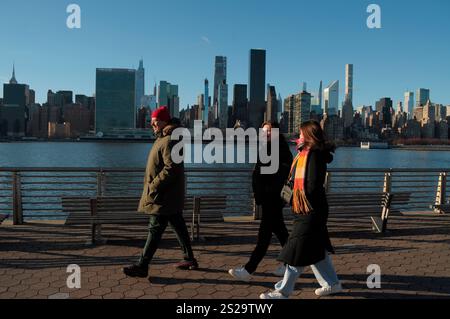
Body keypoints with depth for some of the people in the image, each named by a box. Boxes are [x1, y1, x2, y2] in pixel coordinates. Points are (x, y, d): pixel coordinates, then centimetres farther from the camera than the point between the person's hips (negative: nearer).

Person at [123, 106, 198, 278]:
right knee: (178, 225, 15)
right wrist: (154, 185, 16)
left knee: (155, 229, -6)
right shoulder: (164, 138, 16)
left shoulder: (169, 141, -17)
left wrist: (154, 186, -22)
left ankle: (142, 266, -1)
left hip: (164, 195, -11)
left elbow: (171, 167, -26)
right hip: (170, 194, 11)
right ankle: (189, 259, 25)